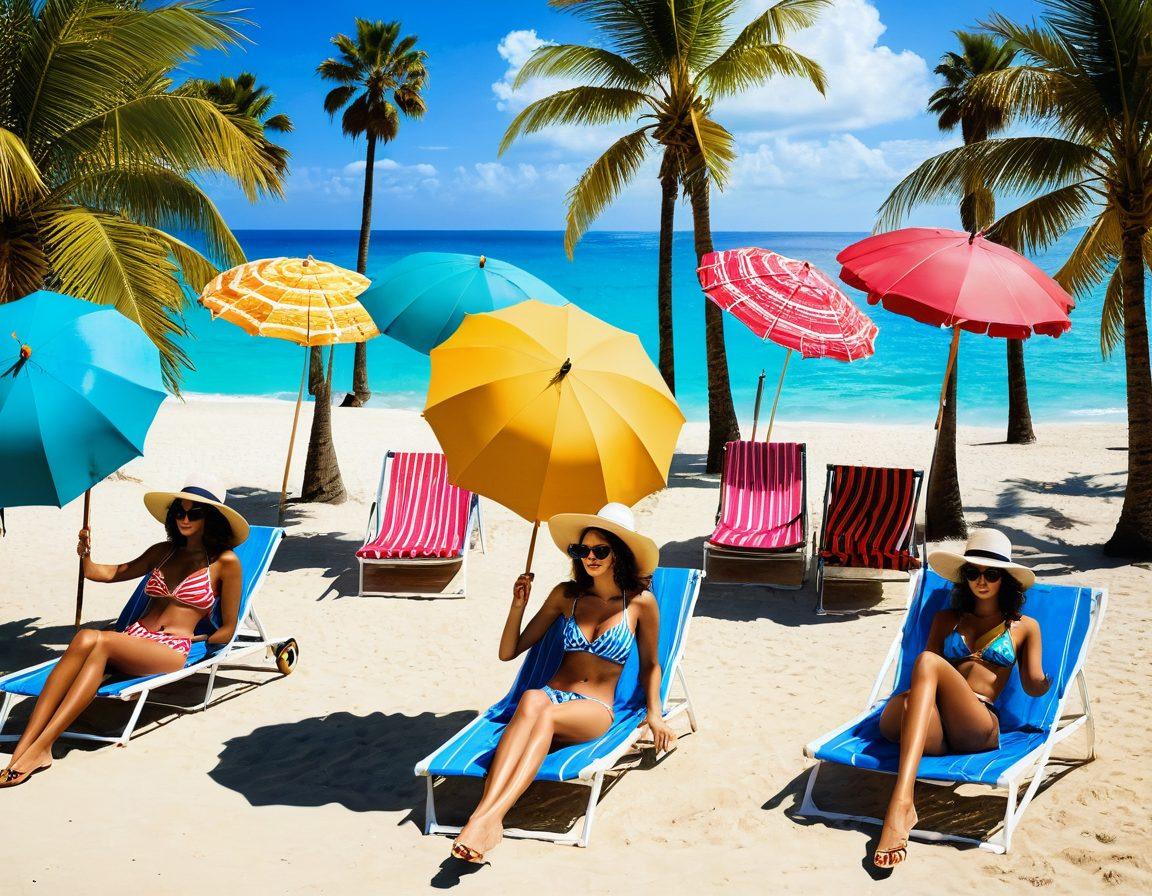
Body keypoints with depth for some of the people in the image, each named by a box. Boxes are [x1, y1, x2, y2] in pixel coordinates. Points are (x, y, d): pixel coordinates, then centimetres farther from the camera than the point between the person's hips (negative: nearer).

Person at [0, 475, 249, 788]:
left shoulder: (225, 562, 5)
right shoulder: (163, 551, 22)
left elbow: (227, 630, 7)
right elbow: (110, 573, 22)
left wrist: (191, 643, -1)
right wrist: (86, 557, 2)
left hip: (173, 652, -5)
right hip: (133, 639, 5)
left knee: (99, 641, -34)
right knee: (84, 638, -32)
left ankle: (39, 748, -41)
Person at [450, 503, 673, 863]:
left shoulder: (640, 602, 3)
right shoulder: (566, 595, 10)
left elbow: (650, 664, 17)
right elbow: (508, 652, 13)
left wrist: (654, 713, 6)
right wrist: (518, 604, 0)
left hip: (595, 711, -2)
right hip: (552, 696, 2)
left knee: (545, 716, -37)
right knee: (532, 699, -37)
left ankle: (489, 818, -53)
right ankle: (485, 814, -55)